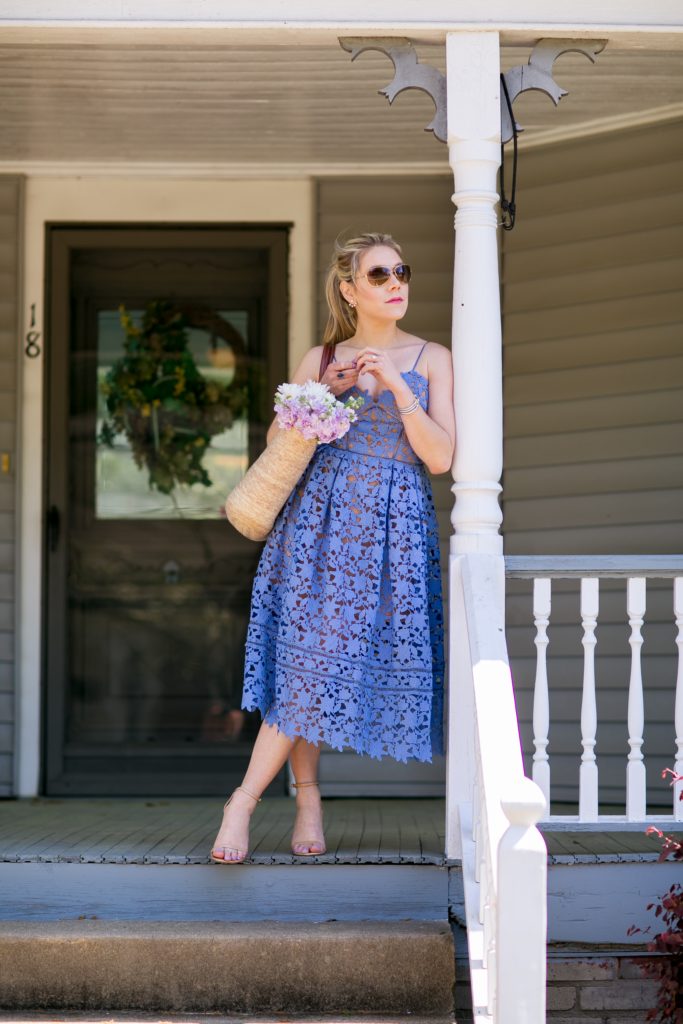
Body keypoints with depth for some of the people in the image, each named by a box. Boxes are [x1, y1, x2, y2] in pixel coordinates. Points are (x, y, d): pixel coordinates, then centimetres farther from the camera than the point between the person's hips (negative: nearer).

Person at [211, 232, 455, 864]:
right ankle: (308, 801, 2)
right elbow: (278, 444, 9)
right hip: (321, 514, 1)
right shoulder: (320, 360, 10)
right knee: (310, 652, -8)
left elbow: (439, 457, -2)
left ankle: (245, 799, 5)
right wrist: (325, 394, -6)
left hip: (394, 526, 0)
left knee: (322, 659, -4)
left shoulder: (431, 359, 7)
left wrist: (396, 384, -12)